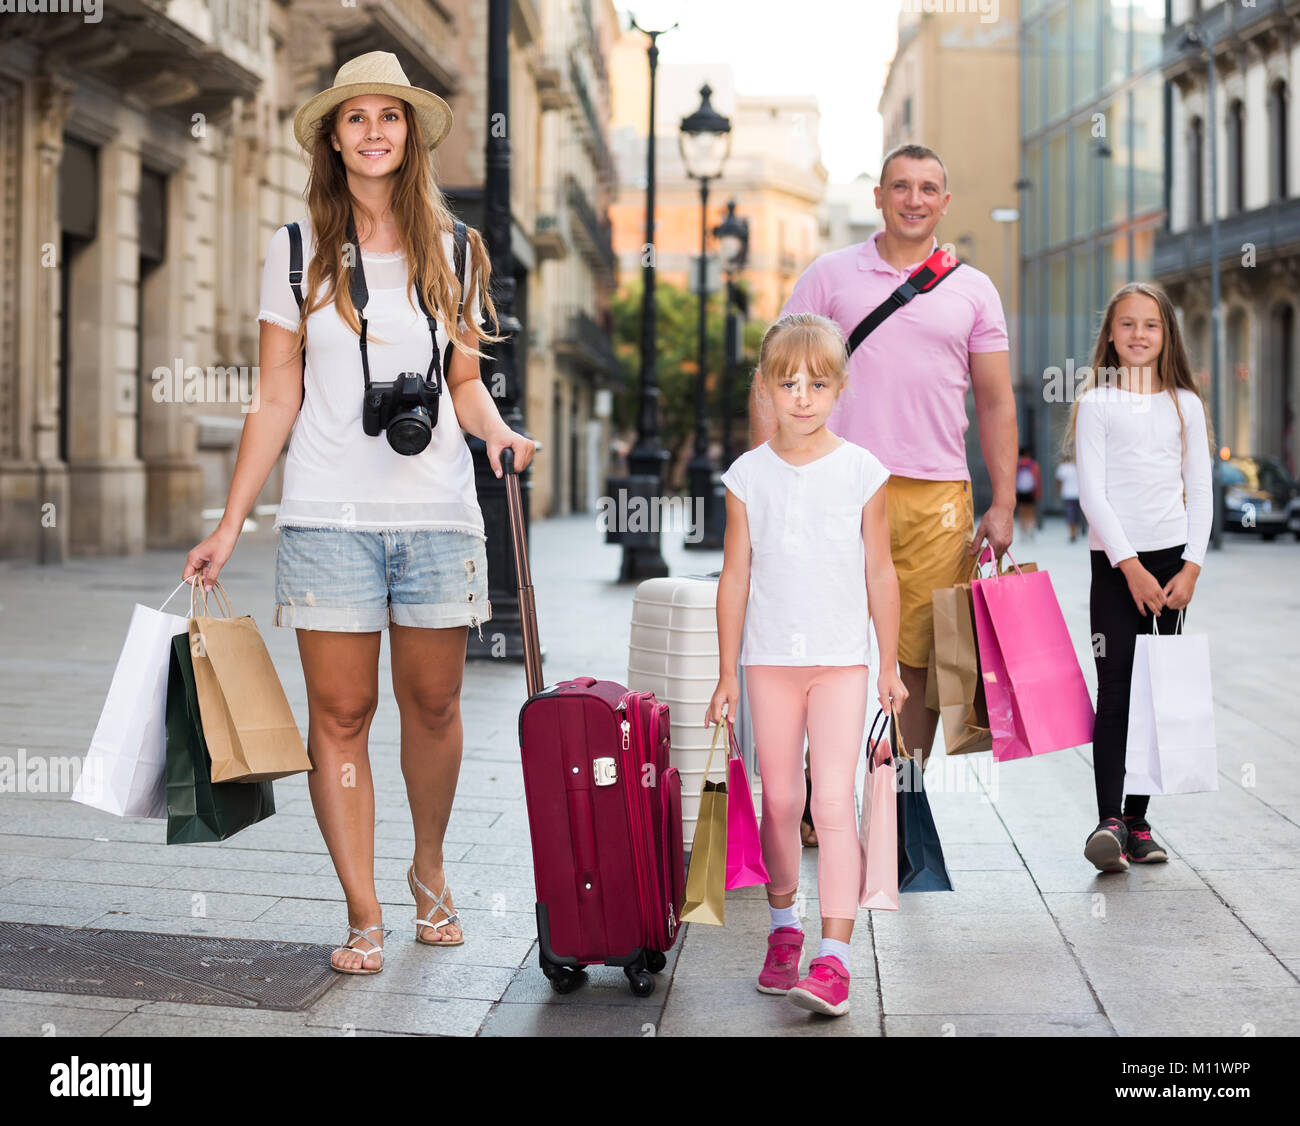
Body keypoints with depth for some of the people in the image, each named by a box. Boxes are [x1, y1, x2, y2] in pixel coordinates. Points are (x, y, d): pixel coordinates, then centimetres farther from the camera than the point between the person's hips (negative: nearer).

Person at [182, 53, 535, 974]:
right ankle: (364, 914, 9)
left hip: (437, 510, 1)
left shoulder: (453, 251, 10)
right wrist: (230, 524, 2)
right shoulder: (298, 250, 6)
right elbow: (278, 399, 6)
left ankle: (429, 870, 31)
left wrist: (497, 429, -7)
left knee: (433, 704, 7)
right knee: (341, 714, -1)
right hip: (330, 513, -1)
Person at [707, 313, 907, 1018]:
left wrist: (890, 666, 6)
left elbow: (879, 573, 4)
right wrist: (727, 674, 6)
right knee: (779, 801, 9)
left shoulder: (861, 471, -2)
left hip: (842, 661, -2)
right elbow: (736, 576, 5)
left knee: (834, 803, -9)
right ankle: (783, 926, 29)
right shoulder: (749, 475, 1)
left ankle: (833, 958, -9)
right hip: (770, 660, 2)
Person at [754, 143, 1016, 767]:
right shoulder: (830, 275, 7)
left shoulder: (973, 290, 12)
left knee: (924, 658, 4)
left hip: (939, 496, 2)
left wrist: (1003, 504, 3)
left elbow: (996, 403, 12)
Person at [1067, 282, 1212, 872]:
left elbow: (1200, 491, 8)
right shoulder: (1096, 404, 1)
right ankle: (1108, 821, -12)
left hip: (1171, 562, 3)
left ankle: (1137, 821, 11)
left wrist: (1191, 566, -3)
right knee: (1115, 692, -9)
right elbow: (1092, 494, -6)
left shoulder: (1185, 404, 10)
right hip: (1115, 563, -3)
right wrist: (1131, 567, -13)